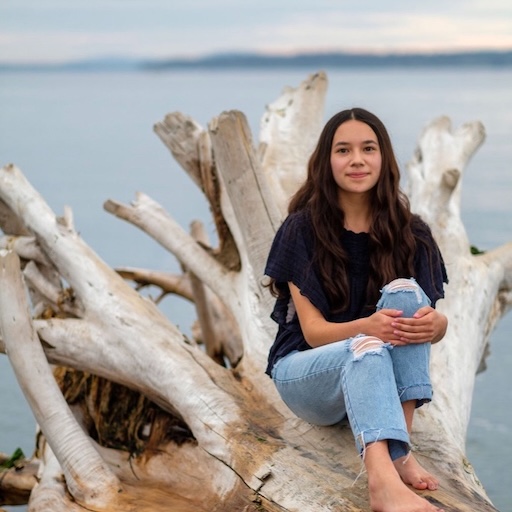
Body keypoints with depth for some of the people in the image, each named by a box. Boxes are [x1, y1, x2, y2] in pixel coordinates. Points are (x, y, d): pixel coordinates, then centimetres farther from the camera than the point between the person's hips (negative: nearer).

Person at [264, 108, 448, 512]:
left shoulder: (411, 232, -3)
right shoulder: (303, 229, -10)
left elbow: (434, 321, -5)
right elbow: (314, 331, -14)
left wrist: (434, 323, -31)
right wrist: (367, 327, -36)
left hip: (374, 374, 3)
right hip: (307, 371, -3)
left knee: (405, 292, -24)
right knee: (367, 348, -36)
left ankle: (399, 448, -32)